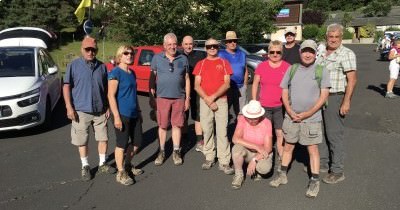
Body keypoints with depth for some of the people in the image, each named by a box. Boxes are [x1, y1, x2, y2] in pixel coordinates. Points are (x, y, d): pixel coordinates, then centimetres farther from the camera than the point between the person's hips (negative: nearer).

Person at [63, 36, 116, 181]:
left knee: (103, 138, 9)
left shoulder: (102, 66, 6)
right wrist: (69, 107, -11)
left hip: (100, 111, 3)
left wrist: (107, 107, 7)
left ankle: (102, 164, 26)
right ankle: (85, 166, 25)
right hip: (81, 111, -3)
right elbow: (66, 87, -4)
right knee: (82, 141, 8)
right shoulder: (74, 66, -4)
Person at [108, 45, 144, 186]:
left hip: (134, 114, 8)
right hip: (122, 114, -8)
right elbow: (111, 96, -15)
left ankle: (127, 165, 34)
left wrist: (139, 111, 20)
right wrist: (116, 116, -20)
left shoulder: (132, 73, 13)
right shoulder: (115, 72, -11)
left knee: (137, 142, 13)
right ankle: (121, 173, 16)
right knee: (122, 144, 2)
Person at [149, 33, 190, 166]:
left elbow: (187, 79, 7)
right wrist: (152, 96, 1)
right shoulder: (157, 58, 2)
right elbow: (152, 78, 6)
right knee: (162, 126, 6)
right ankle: (162, 152, 20)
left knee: (177, 125, 7)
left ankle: (176, 152, 19)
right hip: (162, 97, -1)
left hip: (179, 98, 1)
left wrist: (187, 98, 4)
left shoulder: (183, 59, 5)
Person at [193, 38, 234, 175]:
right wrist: (207, 100, -10)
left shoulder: (224, 63, 6)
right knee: (207, 130, 6)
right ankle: (209, 158, 18)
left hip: (221, 100, -2)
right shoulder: (200, 64, 9)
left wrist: (213, 97, -13)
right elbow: (196, 86, 2)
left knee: (222, 131, -5)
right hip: (204, 101, 2)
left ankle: (224, 162, -2)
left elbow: (227, 84, -3)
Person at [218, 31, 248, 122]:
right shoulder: (221, 54, 0)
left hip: (241, 88, 4)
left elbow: (245, 70, 16)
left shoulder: (242, 54, 13)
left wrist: (245, 84, 8)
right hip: (226, 88, -3)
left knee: (240, 113, 8)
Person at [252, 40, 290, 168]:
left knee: (281, 134, 2)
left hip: (281, 107, -1)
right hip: (264, 106, 1)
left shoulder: (287, 67, 0)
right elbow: (255, 84, 9)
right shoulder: (261, 66, 3)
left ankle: (281, 159, 13)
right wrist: (254, 102, 4)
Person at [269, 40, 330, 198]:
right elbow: (284, 92, 6)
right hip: (291, 116, 3)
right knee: (288, 146, 14)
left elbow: (324, 95, -7)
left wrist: (307, 114, -14)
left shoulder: (321, 71, -3)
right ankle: (282, 175, 28)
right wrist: (290, 112, -7)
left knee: (312, 149, 3)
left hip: (312, 118, -3)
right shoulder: (292, 69, 5)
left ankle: (315, 181, 16)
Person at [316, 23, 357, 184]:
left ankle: (338, 171, 7)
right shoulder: (321, 53, 13)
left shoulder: (346, 54, -8)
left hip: (335, 98, -7)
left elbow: (352, 79, -14)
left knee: (334, 134, -3)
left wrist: (346, 102, -19)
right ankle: (322, 163, 28)